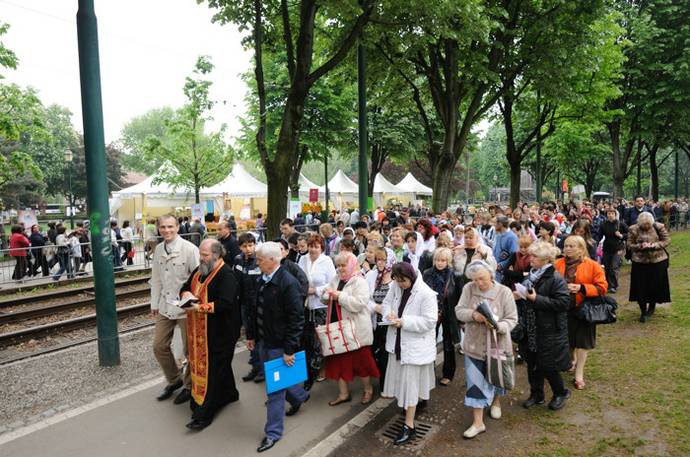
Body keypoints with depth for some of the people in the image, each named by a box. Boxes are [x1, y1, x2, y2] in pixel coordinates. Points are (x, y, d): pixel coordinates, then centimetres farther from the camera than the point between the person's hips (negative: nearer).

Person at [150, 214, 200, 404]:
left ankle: (189, 385, 28)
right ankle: (174, 380, 35)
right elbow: (156, 279, 12)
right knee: (159, 346, 12)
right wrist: (154, 304, 12)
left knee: (189, 350, 8)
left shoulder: (189, 249, -15)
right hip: (165, 307, 6)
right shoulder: (158, 250, 5)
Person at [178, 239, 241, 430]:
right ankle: (229, 393, 41)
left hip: (219, 332, -8)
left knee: (212, 369, -3)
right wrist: (186, 294, -5)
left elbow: (225, 303, -26)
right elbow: (185, 287, 19)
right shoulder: (199, 271, 10)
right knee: (221, 365, 22)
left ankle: (204, 413, 3)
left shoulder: (226, 275, -17)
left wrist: (199, 307, -26)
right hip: (199, 331, 8)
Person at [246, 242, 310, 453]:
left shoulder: (288, 283, -22)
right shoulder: (263, 280, 3)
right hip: (263, 340, 8)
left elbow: (296, 319, -21)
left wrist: (289, 350, -19)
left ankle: (273, 432, 18)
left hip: (279, 344, -8)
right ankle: (299, 396, 50)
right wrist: (251, 335, 15)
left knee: (275, 388, 3)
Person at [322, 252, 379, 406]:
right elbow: (327, 300, 14)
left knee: (360, 360, 7)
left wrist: (340, 296, -24)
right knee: (339, 359, 11)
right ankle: (343, 393, 25)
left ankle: (368, 390, 29)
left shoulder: (359, 282, -13)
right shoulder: (336, 280, 8)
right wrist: (327, 295, -9)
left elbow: (358, 304, -25)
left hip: (355, 328, -7)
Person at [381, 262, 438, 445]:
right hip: (397, 340, 7)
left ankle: (409, 426, 7)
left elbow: (430, 321, -23)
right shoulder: (395, 286, -4)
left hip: (415, 344, -7)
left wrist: (404, 322, -26)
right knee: (401, 377, 20)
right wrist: (389, 313, -13)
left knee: (410, 382, -2)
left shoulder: (426, 294, -23)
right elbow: (386, 303, 10)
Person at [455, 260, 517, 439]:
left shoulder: (504, 292, -15)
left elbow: (512, 319, -13)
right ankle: (478, 422, 13)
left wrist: (497, 326, -33)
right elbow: (459, 311, -7)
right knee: (475, 382, 2)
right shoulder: (468, 289, -10)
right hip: (474, 345, 1)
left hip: (497, 345, -1)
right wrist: (473, 315, -28)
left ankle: (496, 401, 53)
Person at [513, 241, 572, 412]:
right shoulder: (531, 275, 7)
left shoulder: (556, 278, -16)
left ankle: (561, 393, 29)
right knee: (532, 364, 15)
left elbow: (564, 302, -24)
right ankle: (536, 394, 32)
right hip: (530, 330, 7)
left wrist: (536, 299, -25)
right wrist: (518, 296, -3)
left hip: (549, 331, -7)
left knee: (547, 366, 4)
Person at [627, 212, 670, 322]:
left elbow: (666, 241, -3)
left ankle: (652, 306, 35)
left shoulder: (659, 227, -7)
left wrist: (653, 245, -18)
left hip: (658, 261, 0)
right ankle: (643, 311, 17)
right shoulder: (633, 230, -7)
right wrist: (640, 246, -22)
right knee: (640, 287, 1)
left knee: (656, 285, 8)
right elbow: (629, 245, -3)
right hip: (640, 262, 0)